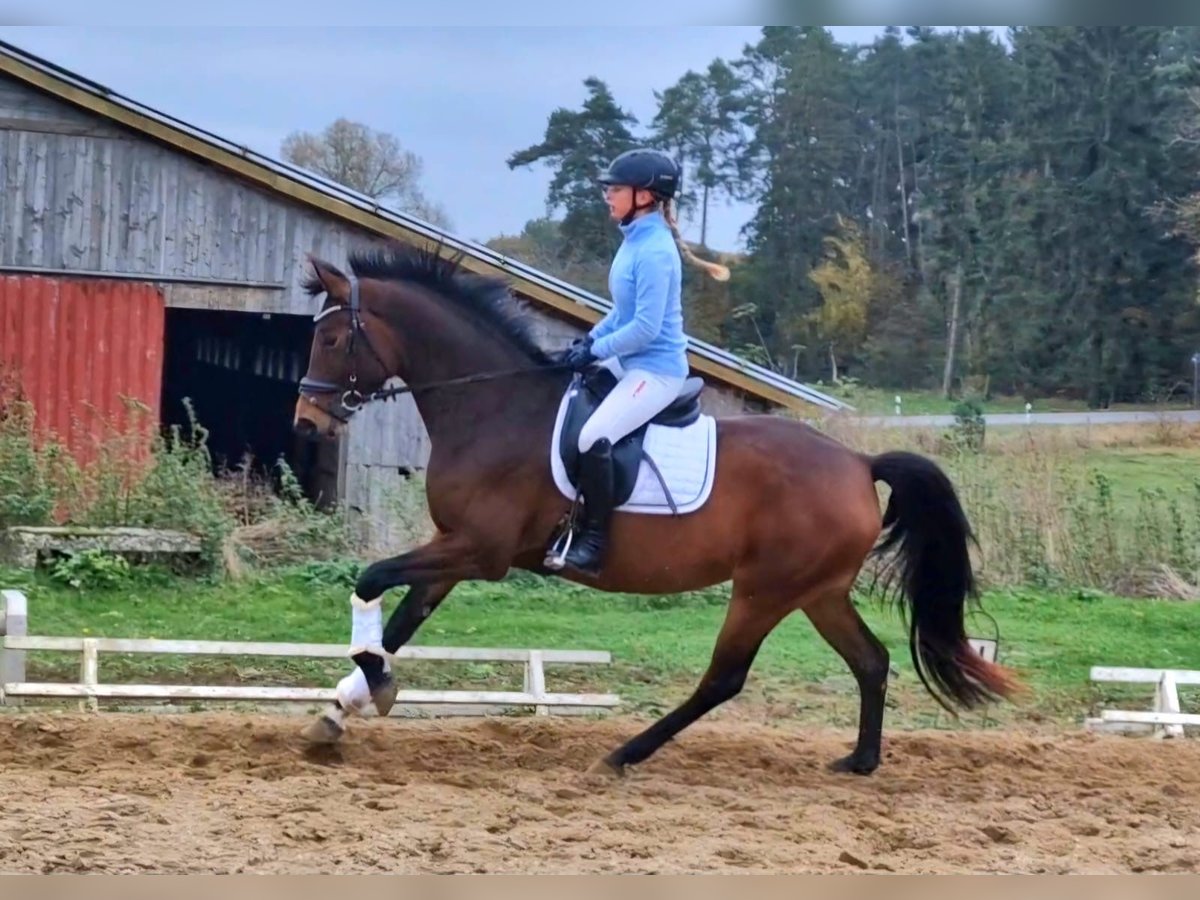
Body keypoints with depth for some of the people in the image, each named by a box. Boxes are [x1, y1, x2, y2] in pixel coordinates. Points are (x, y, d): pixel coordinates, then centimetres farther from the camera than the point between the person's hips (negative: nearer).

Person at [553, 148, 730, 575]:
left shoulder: (653, 250, -21)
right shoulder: (636, 240, 8)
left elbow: (646, 327, -24)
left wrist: (595, 351, -16)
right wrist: (589, 339, 7)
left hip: (656, 369, -11)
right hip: (630, 363, 11)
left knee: (592, 438, -26)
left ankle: (595, 540, -14)